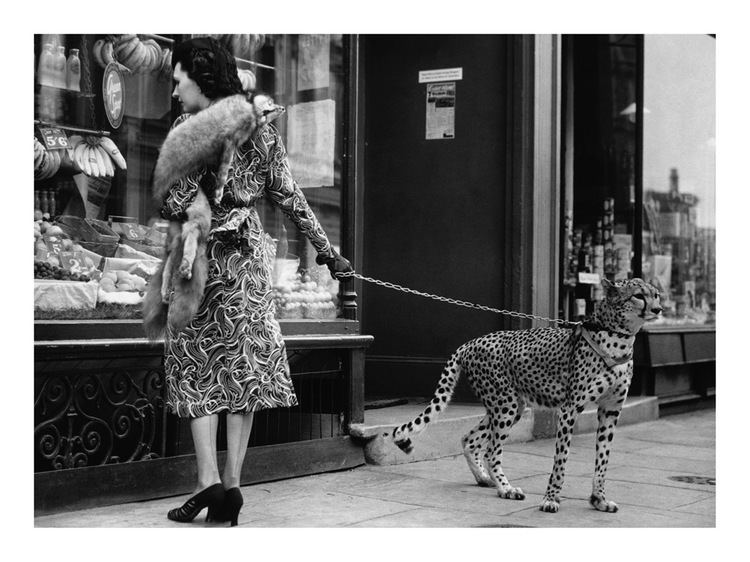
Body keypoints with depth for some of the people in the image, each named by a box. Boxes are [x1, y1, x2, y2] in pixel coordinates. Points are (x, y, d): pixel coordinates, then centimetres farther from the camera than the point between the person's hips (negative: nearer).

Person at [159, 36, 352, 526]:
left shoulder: (188, 127, -10)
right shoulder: (260, 127, 5)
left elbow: (172, 205, -15)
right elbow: (290, 197, 7)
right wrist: (326, 250, 14)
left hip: (199, 258, -4)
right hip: (249, 258, 4)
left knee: (195, 367, 6)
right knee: (244, 365, 8)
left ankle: (209, 479, -3)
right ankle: (231, 482, 9)